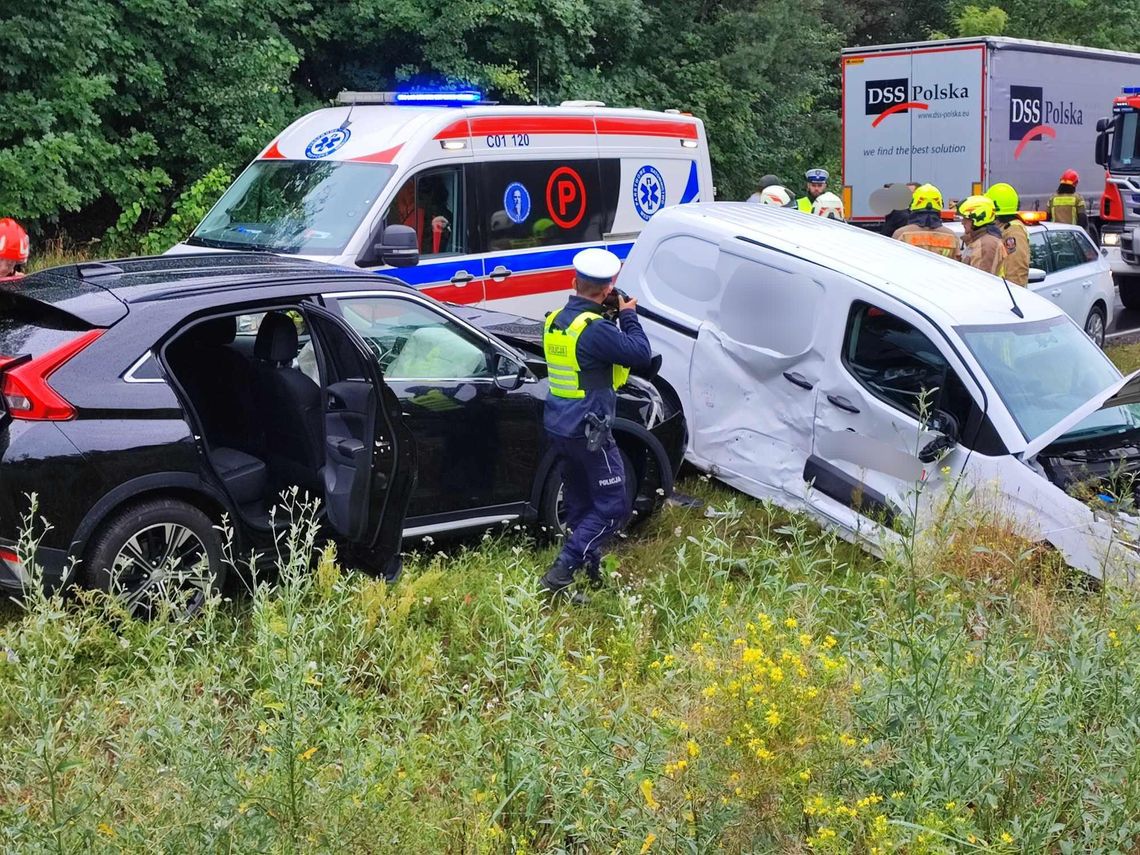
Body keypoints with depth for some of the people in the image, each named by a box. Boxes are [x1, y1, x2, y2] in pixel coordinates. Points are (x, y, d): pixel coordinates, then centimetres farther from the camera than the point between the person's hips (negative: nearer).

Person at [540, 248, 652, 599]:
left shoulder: (555, 321, 7)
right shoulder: (595, 329, -21)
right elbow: (641, 353, -18)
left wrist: (613, 316, 10)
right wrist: (628, 315, -4)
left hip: (558, 426, 9)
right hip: (588, 431, -9)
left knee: (580, 504, 19)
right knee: (613, 508, -1)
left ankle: (590, 568, 28)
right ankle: (561, 571, -8)